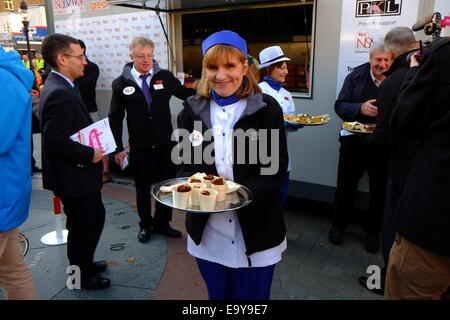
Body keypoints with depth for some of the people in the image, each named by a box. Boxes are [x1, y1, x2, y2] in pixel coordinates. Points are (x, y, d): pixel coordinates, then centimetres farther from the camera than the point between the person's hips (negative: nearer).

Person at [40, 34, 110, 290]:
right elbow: (56, 142, -28)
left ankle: (85, 262, 44)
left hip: (80, 174, 10)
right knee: (81, 226, 8)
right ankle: (81, 276, 30)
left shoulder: (60, 87, 8)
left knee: (95, 216, 23)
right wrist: (89, 154, -19)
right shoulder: (60, 93, -24)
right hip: (73, 177, -10)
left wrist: (94, 147, 5)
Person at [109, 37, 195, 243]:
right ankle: (145, 225, 35)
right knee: (143, 189, 14)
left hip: (166, 144, 1)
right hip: (140, 148, -1)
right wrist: (118, 148, -2)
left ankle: (162, 223, 33)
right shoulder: (121, 83, -3)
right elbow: (115, 118, 1)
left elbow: (188, 94, 8)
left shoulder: (165, 77, -2)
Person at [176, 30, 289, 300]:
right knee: (217, 295, 22)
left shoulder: (267, 109, -7)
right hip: (207, 231, 3)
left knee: (252, 298, 14)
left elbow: (276, 170, -10)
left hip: (254, 234, -2)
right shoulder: (193, 110, 3)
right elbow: (184, 165, 5)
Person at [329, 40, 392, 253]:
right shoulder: (356, 76, -1)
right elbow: (340, 105, -3)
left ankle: (372, 232, 32)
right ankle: (338, 226, 32)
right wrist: (360, 108, -20)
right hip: (354, 141, 1)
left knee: (379, 191, 12)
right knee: (345, 187, 12)